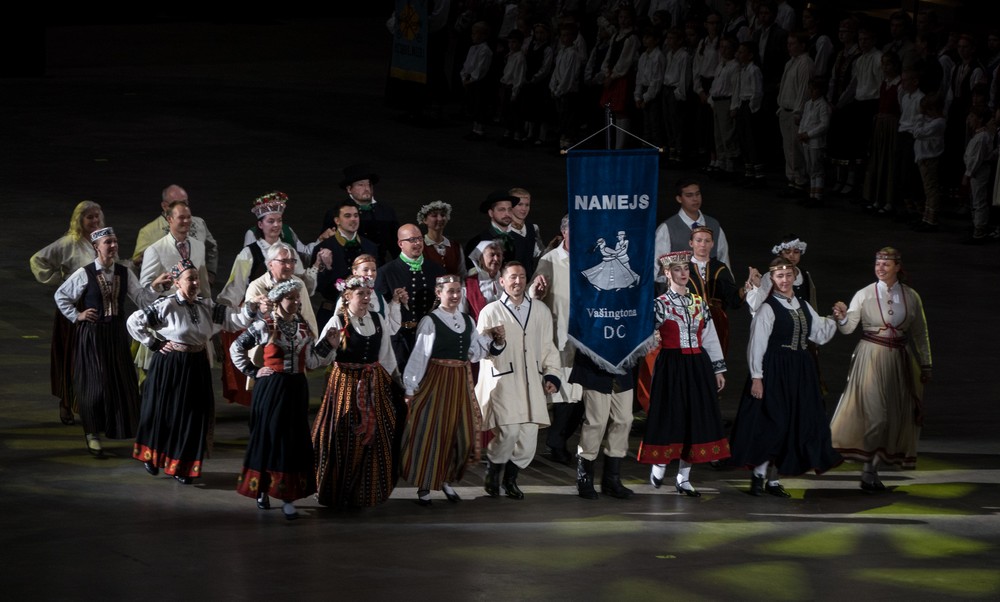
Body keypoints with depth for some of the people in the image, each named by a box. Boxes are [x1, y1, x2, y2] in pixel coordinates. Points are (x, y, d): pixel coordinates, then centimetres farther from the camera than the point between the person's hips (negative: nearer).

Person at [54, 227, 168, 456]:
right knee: (95, 383, -2)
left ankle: (123, 428, 17)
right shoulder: (84, 274, -8)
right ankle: (92, 433, 9)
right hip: (92, 333, -4)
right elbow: (60, 296, 3)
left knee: (123, 382, 4)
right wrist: (76, 316, -3)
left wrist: (155, 286, -18)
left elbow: (141, 299, -3)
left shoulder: (124, 273, 2)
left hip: (117, 334, 4)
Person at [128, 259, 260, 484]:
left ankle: (182, 466, 18)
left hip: (197, 366, 5)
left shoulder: (206, 305, 3)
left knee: (194, 415, 7)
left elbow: (232, 320, -2)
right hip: (170, 366, -5)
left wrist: (252, 308, -18)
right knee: (165, 413, 8)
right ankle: (152, 457, 29)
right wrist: (154, 343, -10)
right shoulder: (166, 305, -14)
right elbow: (134, 322, -14)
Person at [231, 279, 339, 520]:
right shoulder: (265, 326, -6)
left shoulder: (304, 326, 7)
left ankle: (288, 498, 3)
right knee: (268, 437, 3)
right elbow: (236, 348, 0)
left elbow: (311, 361, 7)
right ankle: (262, 489, 18)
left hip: (296, 389, 4)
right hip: (271, 388, -4)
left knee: (295, 440, 1)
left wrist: (329, 345, -4)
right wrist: (253, 372, -3)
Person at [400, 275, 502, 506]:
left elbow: (474, 353, 15)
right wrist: (410, 389, -8)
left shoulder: (467, 321, 11)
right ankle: (424, 487, 10)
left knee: (462, 432, 5)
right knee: (431, 432, -1)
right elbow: (419, 357, -8)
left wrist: (490, 337, 3)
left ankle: (447, 479, 24)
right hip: (436, 381, -5)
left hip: (461, 383, 5)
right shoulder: (430, 321, -7)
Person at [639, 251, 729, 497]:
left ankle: (684, 477, 12)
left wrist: (718, 369, 13)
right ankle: (659, 464, 21)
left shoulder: (699, 302, 11)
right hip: (671, 365, -5)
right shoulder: (661, 304, -3)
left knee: (696, 419, 4)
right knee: (670, 417, -1)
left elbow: (710, 337, 14)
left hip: (698, 366, 5)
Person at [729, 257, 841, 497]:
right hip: (775, 371, -7)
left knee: (796, 423, 7)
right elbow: (757, 345, -12)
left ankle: (773, 479, 14)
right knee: (772, 423, -8)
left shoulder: (803, 307, 12)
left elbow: (820, 334, 17)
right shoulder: (768, 308, -9)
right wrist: (756, 377, -16)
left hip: (800, 371, 7)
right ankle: (759, 474, 6)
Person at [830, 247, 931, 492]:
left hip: (898, 360, 3)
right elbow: (848, 328, -8)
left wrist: (925, 365, 12)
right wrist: (842, 317, -30)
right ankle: (869, 470, -5)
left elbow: (920, 333, 12)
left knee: (893, 415, 2)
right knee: (875, 414, -11)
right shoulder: (864, 295, -1)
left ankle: (871, 469, 10)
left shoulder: (911, 297, 6)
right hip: (870, 358, -3)